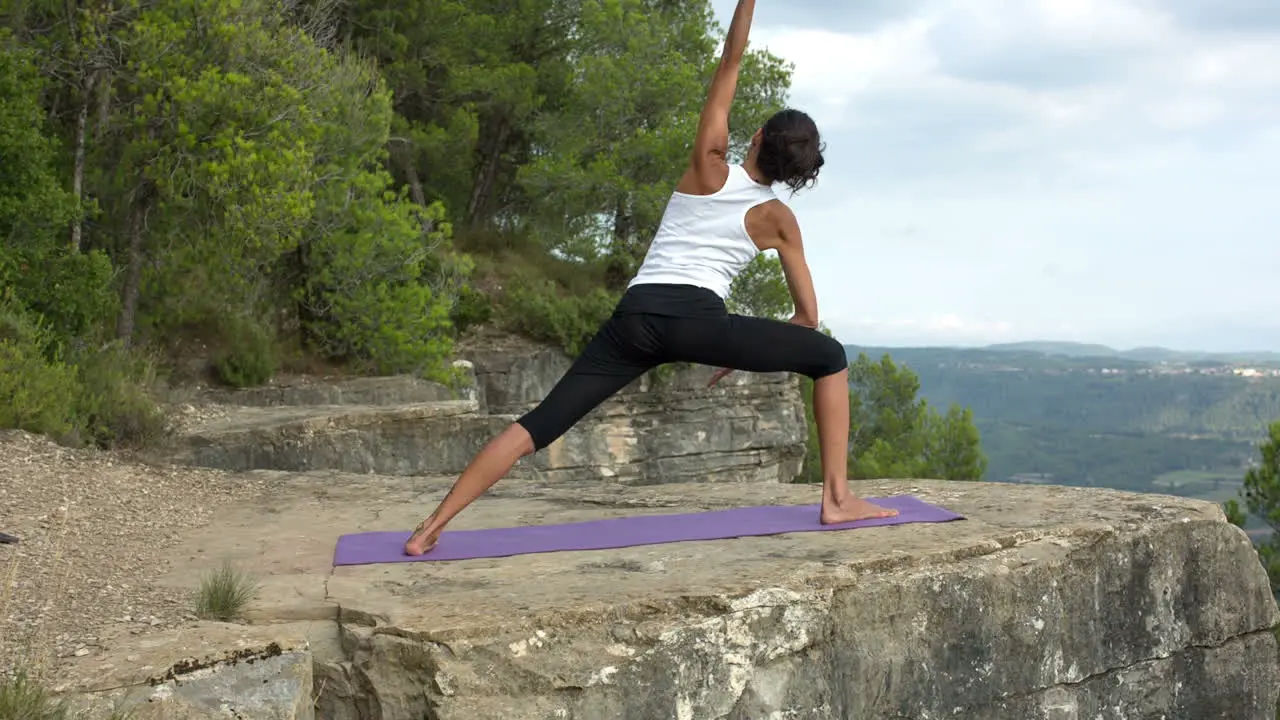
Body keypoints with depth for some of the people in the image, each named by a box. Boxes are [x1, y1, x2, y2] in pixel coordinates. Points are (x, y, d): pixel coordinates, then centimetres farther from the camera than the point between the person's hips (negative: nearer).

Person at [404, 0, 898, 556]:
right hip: (696, 318, -2)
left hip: (635, 316, 3)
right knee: (829, 357, 13)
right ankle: (837, 499, 5)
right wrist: (746, 355, 27)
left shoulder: (708, 167, 16)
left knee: (539, 424, 3)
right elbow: (807, 316, 18)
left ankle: (432, 526, -4)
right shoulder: (779, 220, 15)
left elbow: (730, 65, 13)